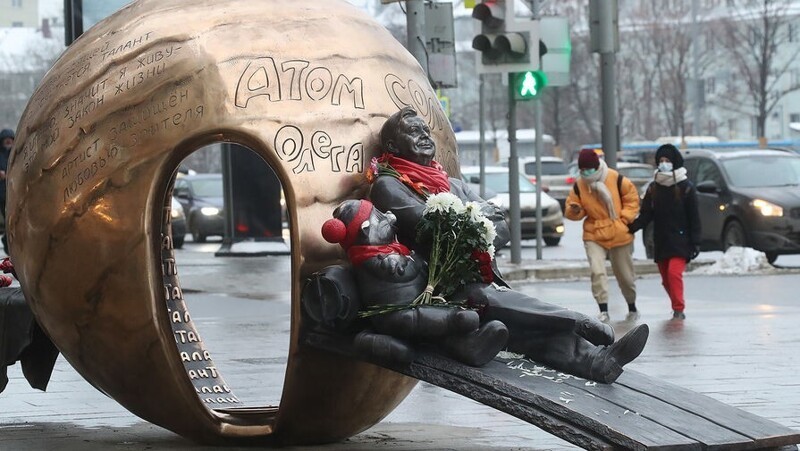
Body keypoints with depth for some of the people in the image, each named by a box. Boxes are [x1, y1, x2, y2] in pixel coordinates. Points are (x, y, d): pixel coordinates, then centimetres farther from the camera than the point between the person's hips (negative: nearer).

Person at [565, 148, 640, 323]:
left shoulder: (617, 179, -10)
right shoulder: (579, 186, -3)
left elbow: (632, 199, 0)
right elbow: (571, 210, 5)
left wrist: (624, 219, -10)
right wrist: (575, 210, -19)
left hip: (620, 235, -1)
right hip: (594, 235, 1)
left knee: (625, 275, 11)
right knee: (597, 271, -19)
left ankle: (632, 307, 34)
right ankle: (603, 311, -16)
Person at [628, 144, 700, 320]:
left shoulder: (686, 188, -3)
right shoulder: (654, 188, 9)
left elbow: (694, 218, -3)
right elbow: (646, 215, 7)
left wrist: (695, 242, -8)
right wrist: (632, 227, -10)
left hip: (680, 241, -5)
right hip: (660, 242, 5)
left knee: (674, 272, -19)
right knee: (666, 278, 6)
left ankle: (679, 310, -15)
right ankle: (677, 308, 21)